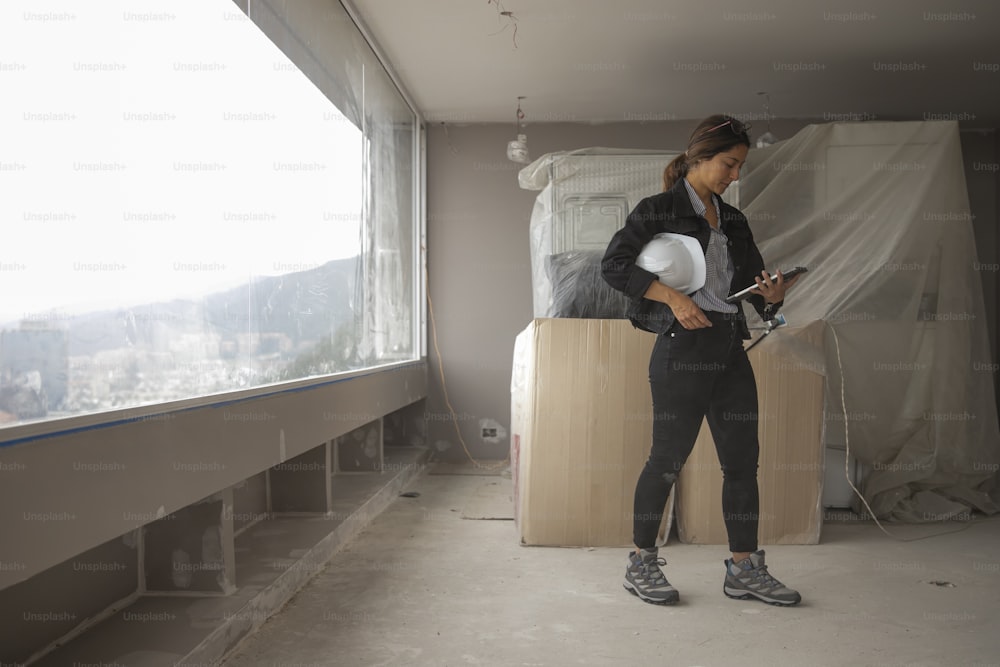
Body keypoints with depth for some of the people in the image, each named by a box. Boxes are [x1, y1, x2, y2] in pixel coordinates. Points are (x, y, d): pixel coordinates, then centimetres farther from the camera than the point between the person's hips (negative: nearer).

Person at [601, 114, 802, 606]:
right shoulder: (659, 210, -1)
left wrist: (771, 295, -4)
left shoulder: (733, 221, 18)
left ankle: (744, 568, 20)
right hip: (683, 349, -7)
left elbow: (752, 283, 20)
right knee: (668, 458, -1)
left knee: (742, 459, 8)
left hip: (730, 348, 7)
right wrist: (674, 298, -18)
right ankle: (641, 564, 15)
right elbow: (613, 265, -11)